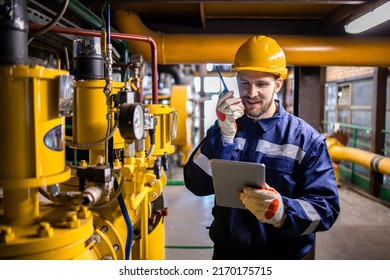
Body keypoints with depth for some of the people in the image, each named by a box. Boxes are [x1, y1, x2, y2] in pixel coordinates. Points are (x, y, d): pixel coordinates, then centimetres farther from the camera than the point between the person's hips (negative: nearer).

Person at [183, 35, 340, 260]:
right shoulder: (224, 128, -2)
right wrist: (224, 134, -26)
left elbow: (327, 208, -16)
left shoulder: (307, 139, -11)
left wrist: (283, 211, -36)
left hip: (284, 256, -2)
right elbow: (197, 186, -14)